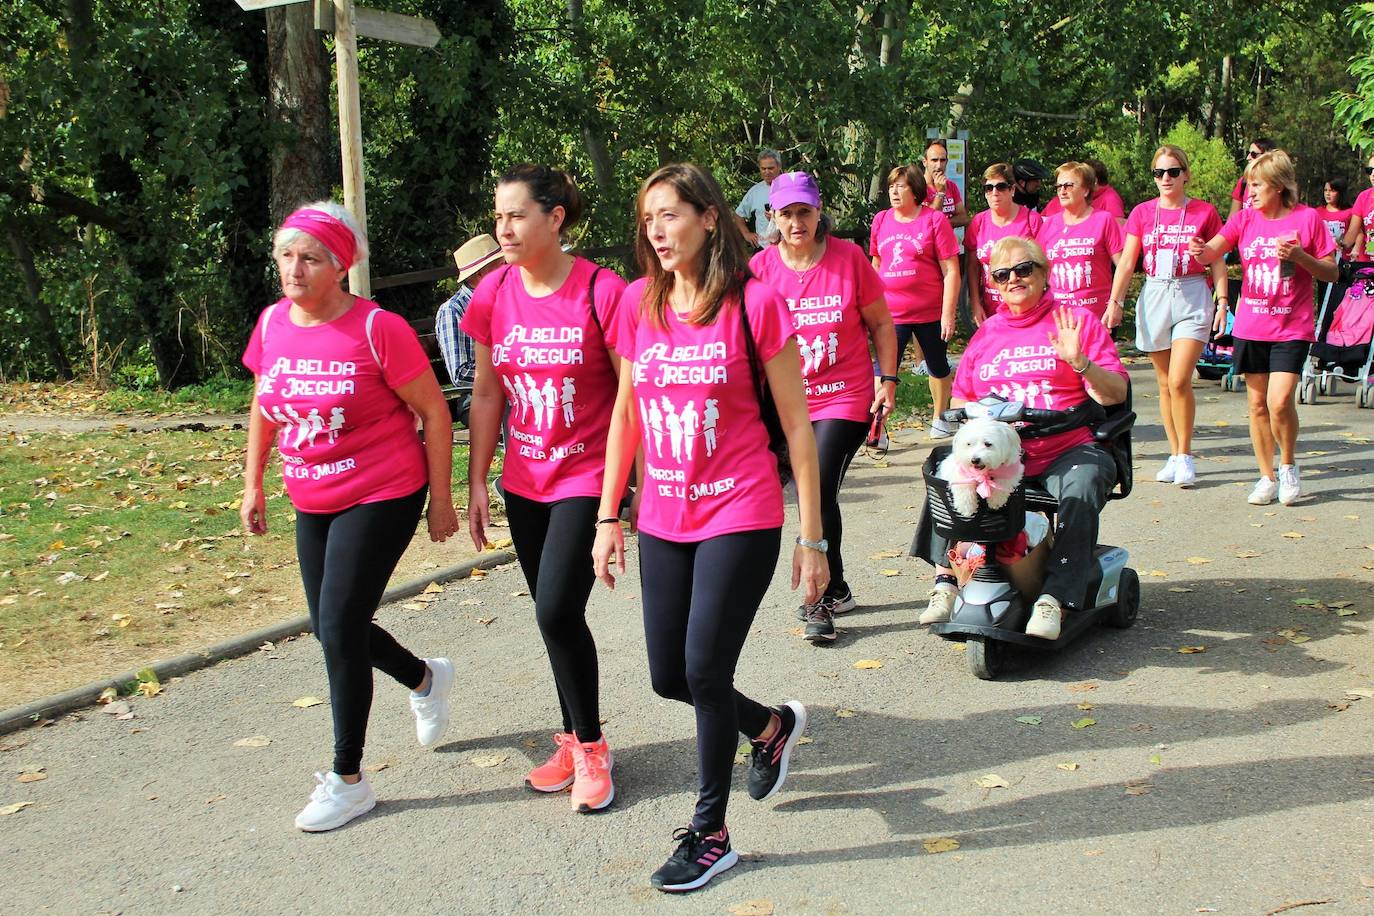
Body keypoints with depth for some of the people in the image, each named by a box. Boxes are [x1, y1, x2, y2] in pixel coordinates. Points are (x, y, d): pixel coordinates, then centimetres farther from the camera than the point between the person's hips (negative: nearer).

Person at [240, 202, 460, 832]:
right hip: (313, 503, 7)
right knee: (331, 628, 14)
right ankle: (425, 679, 45)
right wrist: (253, 485, 16)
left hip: (382, 497, -7)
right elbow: (263, 408, 16)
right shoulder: (272, 324, 1)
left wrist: (441, 500, -9)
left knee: (340, 629, -6)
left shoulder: (377, 329, -17)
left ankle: (348, 780, 12)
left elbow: (433, 412, -11)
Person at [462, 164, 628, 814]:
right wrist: (477, 483, 7)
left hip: (587, 478, -5)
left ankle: (590, 746, 10)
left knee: (556, 612, -12)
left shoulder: (602, 291, -15)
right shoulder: (493, 294, 0)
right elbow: (486, 394, 8)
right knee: (554, 614, 13)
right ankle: (574, 740, 29)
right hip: (524, 480, 5)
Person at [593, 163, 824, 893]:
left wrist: (812, 539, -7)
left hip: (739, 517, -5)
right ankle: (773, 728, 42)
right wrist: (608, 517, 10)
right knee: (669, 677, 11)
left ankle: (710, 835, 21)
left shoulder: (754, 303, -11)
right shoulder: (639, 303, 3)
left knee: (705, 671, -2)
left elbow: (797, 428, -7)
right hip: (664, 520, 6)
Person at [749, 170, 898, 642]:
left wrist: (888, 380, -2)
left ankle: (824, 599, 4)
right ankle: (834, 590, 29)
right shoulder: (760, 268, -2)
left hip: (844, 398, -3)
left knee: (820, 492, -13)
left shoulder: (850, 258, -5)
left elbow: (881, 323, 4)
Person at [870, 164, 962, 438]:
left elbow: (951, 271, -8)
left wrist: (948, 314, -13)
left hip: (931, 312, -2)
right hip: (890, 312, 2)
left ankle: (940, 420, 34)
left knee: (938, 367, 16)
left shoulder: (934, 220, -6)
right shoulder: (881, 220, 6)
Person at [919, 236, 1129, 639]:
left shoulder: (1077, 320, 9)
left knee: (1081, 489, -34)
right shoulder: (985, 334, 21)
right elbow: (960, 400, 24)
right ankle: (946, 580, -22)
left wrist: (1079, 362, -17)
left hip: (1067, 452, -3)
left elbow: (1115, 394, 1)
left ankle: (1054, 599, -36)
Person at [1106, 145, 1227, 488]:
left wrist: (1222, 299, -4)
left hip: (1192, 297, -3)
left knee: (1179, 380, -13)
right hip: (1154, 296, 3)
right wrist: (1114, 300, -4)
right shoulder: (1142, 213, 7)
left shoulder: (1205, 212, 2)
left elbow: (1217, 261, 6)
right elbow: (1127, 261, 5)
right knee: (1164, 383, 7)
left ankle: (1185, 456, 1)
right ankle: (1175, 456, 16)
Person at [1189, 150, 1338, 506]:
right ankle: (1267, 477, 21)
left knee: (1279, 401, -15)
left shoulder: (1307, 218, -3)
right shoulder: (1245, 219, 4)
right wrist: (1201, 250, -35)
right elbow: (1212, 251, -12)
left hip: (1291, 329, -3)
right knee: (1257, 403, 8)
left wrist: (1300, 256, -18)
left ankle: (1288, 464, 11)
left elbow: (1331, 273, 0)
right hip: (1250, 327, 3)